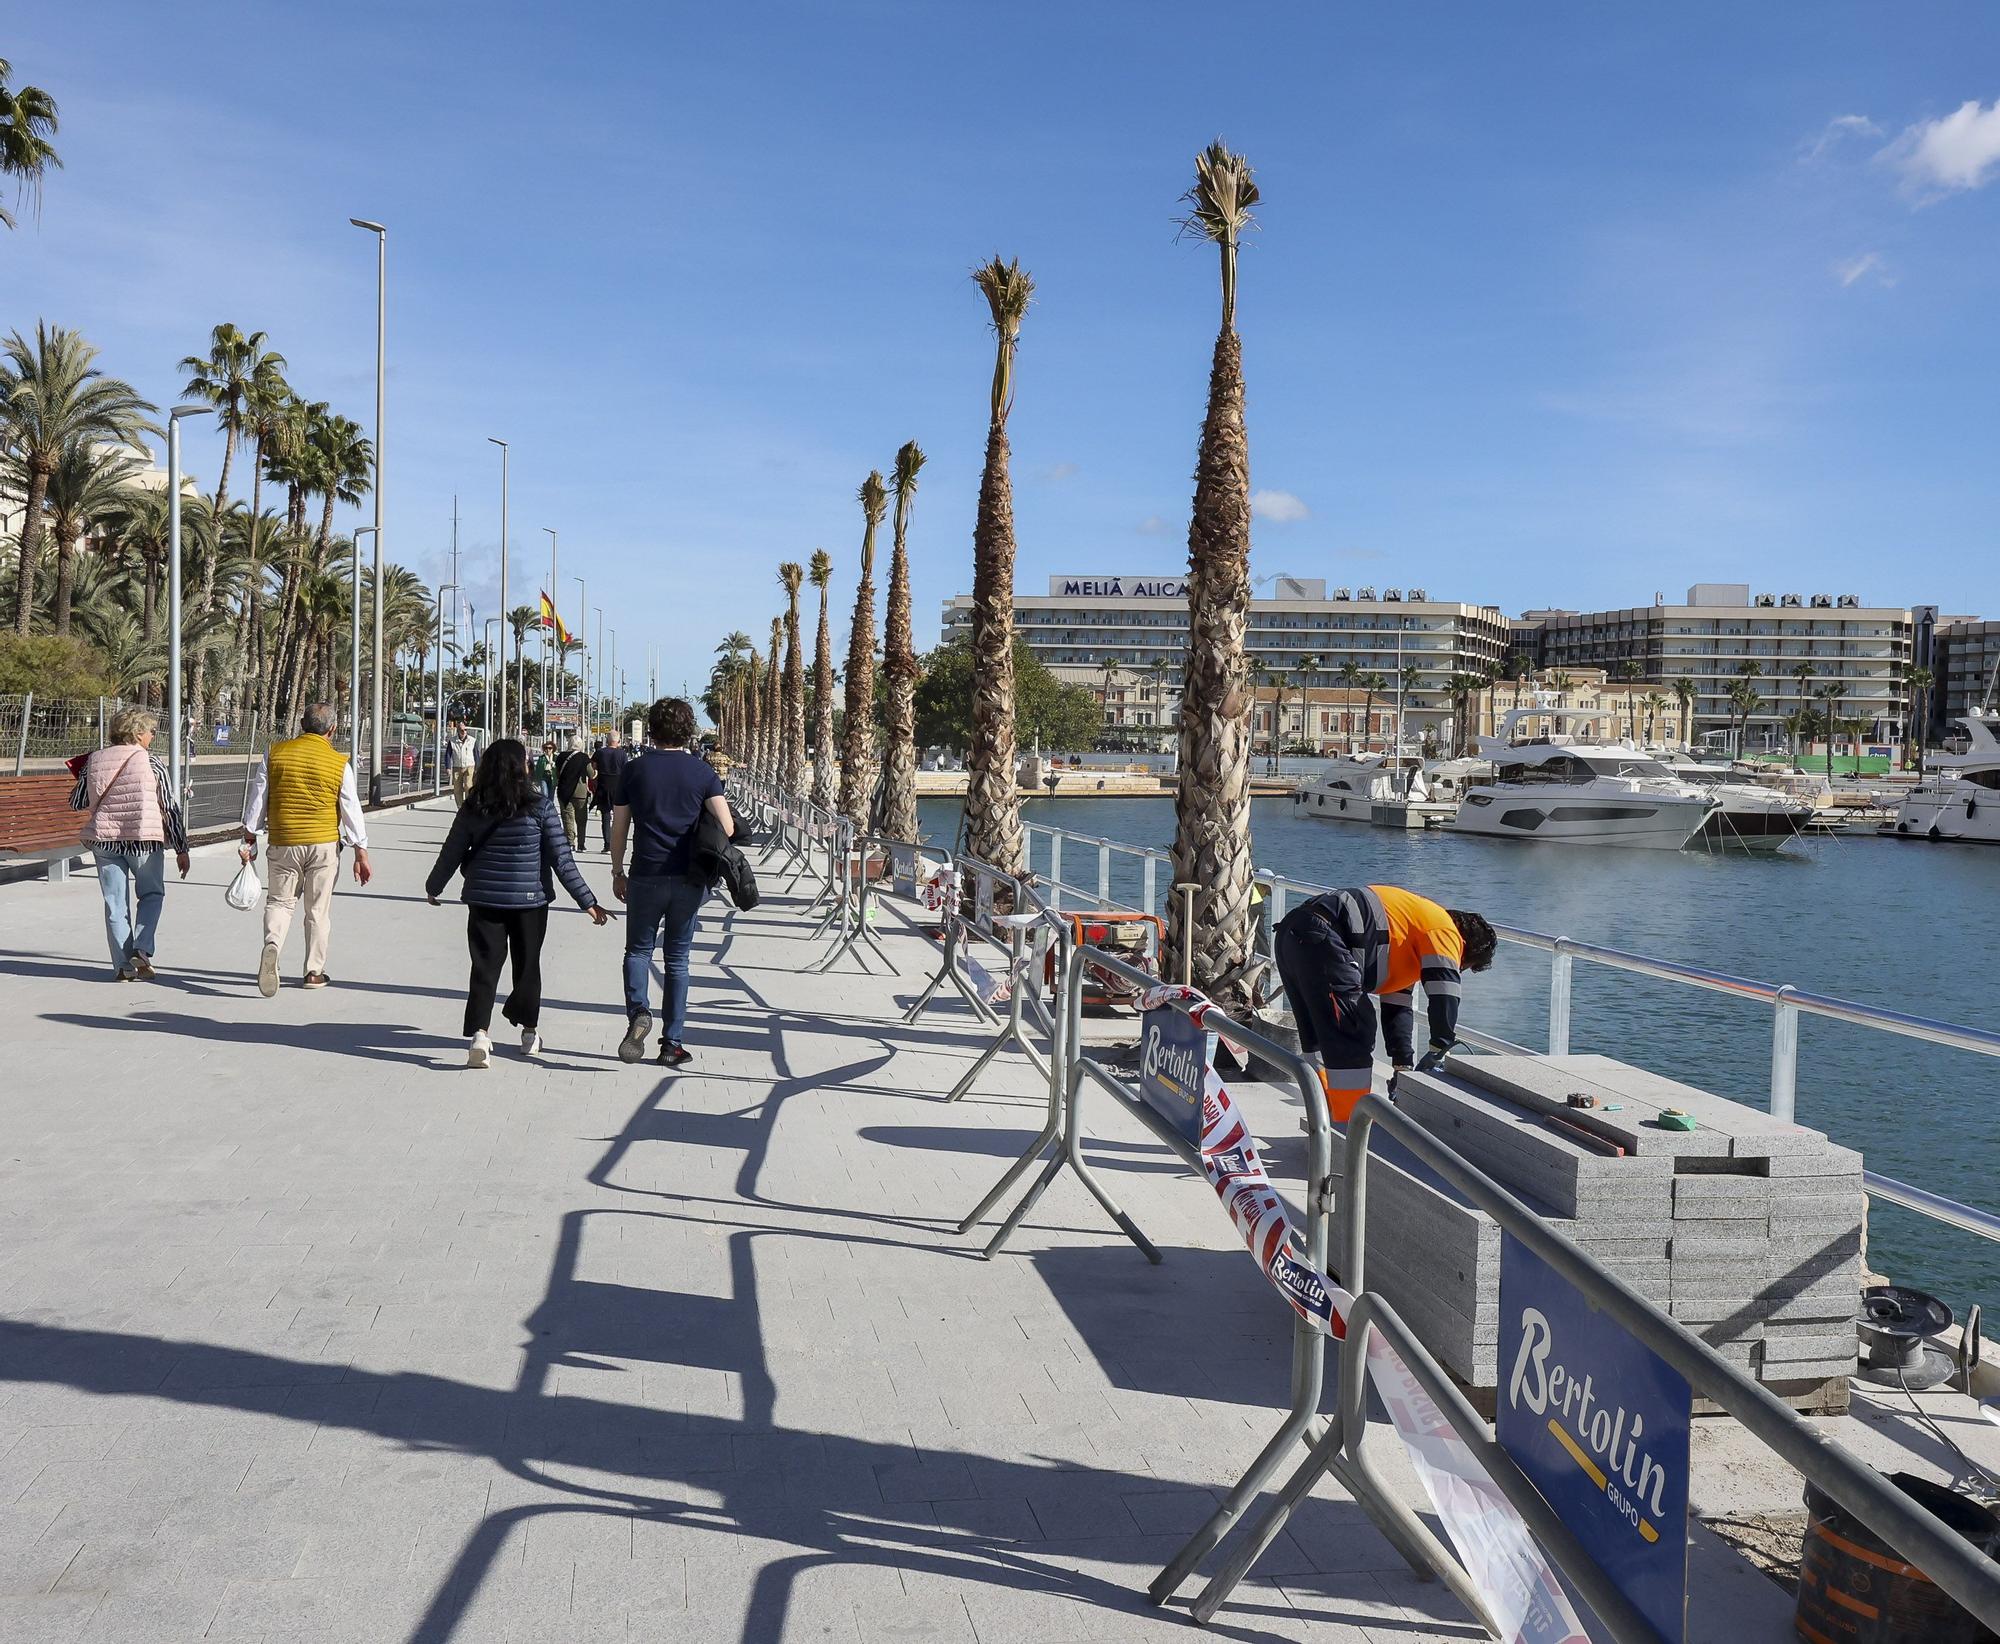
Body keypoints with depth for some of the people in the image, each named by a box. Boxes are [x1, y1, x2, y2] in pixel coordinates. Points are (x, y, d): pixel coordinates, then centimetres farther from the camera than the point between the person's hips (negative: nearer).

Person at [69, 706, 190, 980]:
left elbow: (76, 803, 13)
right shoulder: (150, 762, -5)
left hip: (104, 841, 3)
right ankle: (142, 950, -2)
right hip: (144, 839, -3)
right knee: (152, 894, 15)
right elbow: (171, 808, -4)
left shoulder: (94, 761, 5)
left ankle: (123, 966, 10)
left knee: (115, 903, 9)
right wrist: (181, 849, 1)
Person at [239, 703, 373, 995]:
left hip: (283, 843, 1)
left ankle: (271, 946, -14)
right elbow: (352, 810, -2)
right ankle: (314, 971, 15)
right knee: (319, 909, 9)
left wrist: (249, 839, 12)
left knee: (279, 901, 13)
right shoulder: (339, 763, -5)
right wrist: (361, 853, 4)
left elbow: (257, 798, 3)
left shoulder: (275, 753, 0)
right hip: (324, 844, -1)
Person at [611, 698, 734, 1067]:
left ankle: (638, 1012, -12)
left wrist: (617, 873, 14)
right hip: (689, 879, 1)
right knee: (677, 959, 10)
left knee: (638, 950, 15)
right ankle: (672, 1043, 10)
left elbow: (619, 829, 3)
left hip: (646, 876, -1)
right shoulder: (702, 772, -1)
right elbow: (727, 828, -7)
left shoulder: (634, 771, 0)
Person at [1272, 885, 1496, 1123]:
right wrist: (1438, 1050, 3)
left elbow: (1397, 1006, 31)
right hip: (1319, 938, -11)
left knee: (1320, 1034, 21)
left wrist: (1403, 1067, 25)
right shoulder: (1444, 929, 5)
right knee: (1351, 1038, -5)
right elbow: (1444, 994, -6)